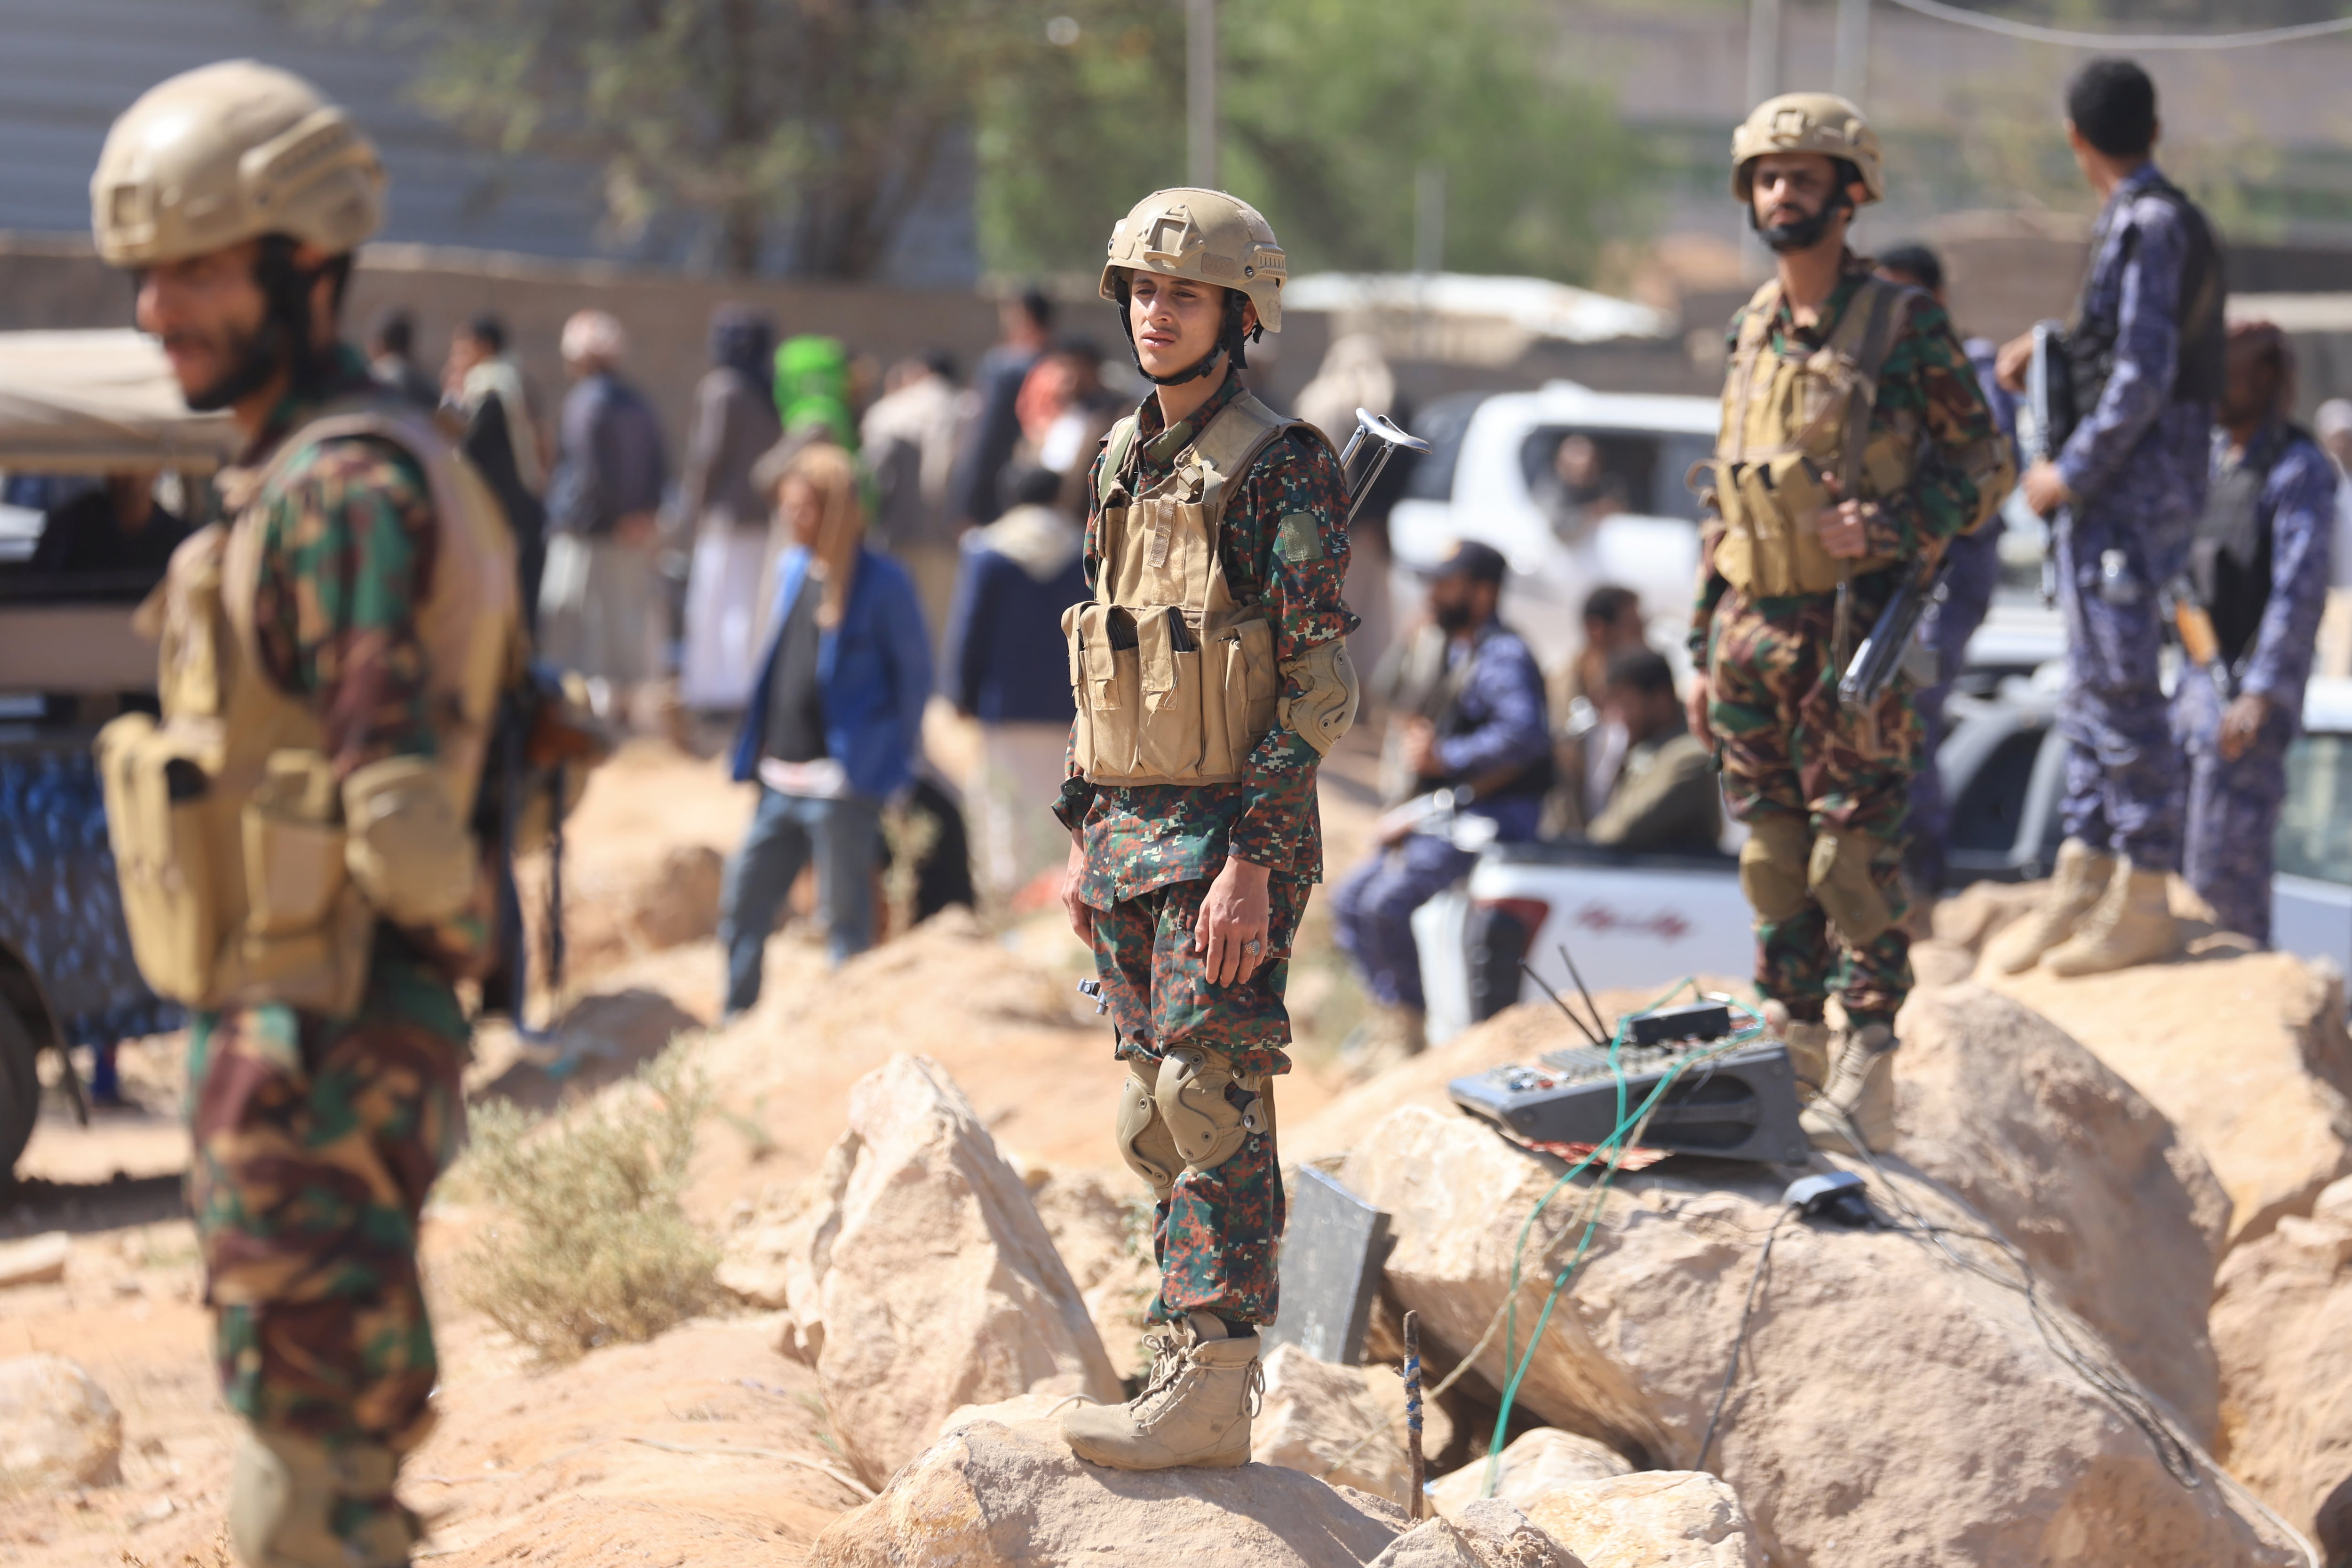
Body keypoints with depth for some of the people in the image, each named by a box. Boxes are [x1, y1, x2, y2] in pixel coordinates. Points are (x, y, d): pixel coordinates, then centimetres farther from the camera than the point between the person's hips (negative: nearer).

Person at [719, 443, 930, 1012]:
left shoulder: (881, 582, -10)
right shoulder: (792, 568, 12)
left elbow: (915, 671, -4)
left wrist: (896, 756, -3)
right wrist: (755, 752, 16)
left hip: (844, 783, -7)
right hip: (780, 782, 7)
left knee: (845, 921, 2)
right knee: (741, 904, 10)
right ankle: (737, 1024, 21)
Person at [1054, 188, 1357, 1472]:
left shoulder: (1280, 470, -10)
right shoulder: (1124, 463, 13)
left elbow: (1319, 689, -15)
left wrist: (1253, 861, -21)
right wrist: (1084, 837, 16)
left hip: (1227, 835, -8)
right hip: (1130, 829, 8)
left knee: (1211, 1107, -9)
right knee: (1159, 1115, 10)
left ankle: (1209, 1394, -7)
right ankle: (1189, 1369, 17)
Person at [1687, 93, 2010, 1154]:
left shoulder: (1903, 326, -6)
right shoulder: (1752, 332, 13)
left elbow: (1982, 465, -4)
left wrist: (1885, 528, -20)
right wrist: (1705, 649, 15)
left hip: (1854, 628, -6)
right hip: (1754, 632, 6)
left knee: (1855, 857, -6)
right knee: (1773, 859, 9)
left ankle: (1864, 1082, -2)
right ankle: (1791, 1053, 18)